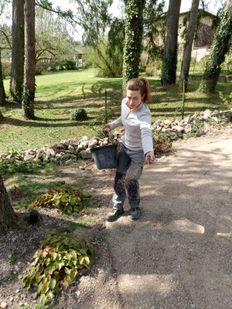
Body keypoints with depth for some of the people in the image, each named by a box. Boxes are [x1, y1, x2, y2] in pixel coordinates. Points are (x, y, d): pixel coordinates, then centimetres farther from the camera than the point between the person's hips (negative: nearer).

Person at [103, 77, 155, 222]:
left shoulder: (144, 114, -35)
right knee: (119, 178, 9)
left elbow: (146, 132, -57)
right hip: (124, 146, 6)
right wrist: (113, 125, 9)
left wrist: (149, 151, -74)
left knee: (131, 181, 4)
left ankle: (135, 207, 32)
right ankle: (118, 207, 29)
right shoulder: (124, 103, -14)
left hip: (138, 151, -6)